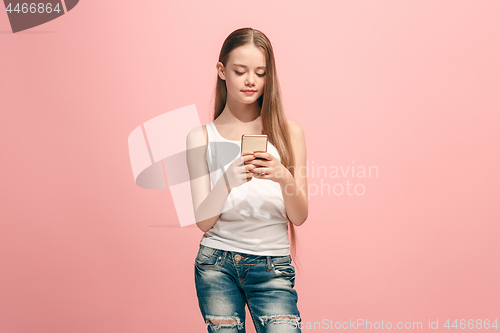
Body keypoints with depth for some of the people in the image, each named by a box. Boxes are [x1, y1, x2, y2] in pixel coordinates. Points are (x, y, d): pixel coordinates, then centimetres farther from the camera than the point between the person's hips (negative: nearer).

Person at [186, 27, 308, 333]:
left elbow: (299, 217, -1)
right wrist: (226, 181, -24)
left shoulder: (289, 133, 2)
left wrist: (285, 178, -22)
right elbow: (203, 220, -4)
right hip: (217, 264, 1)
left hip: (272, 267, 0)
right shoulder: (201, 138, 2)